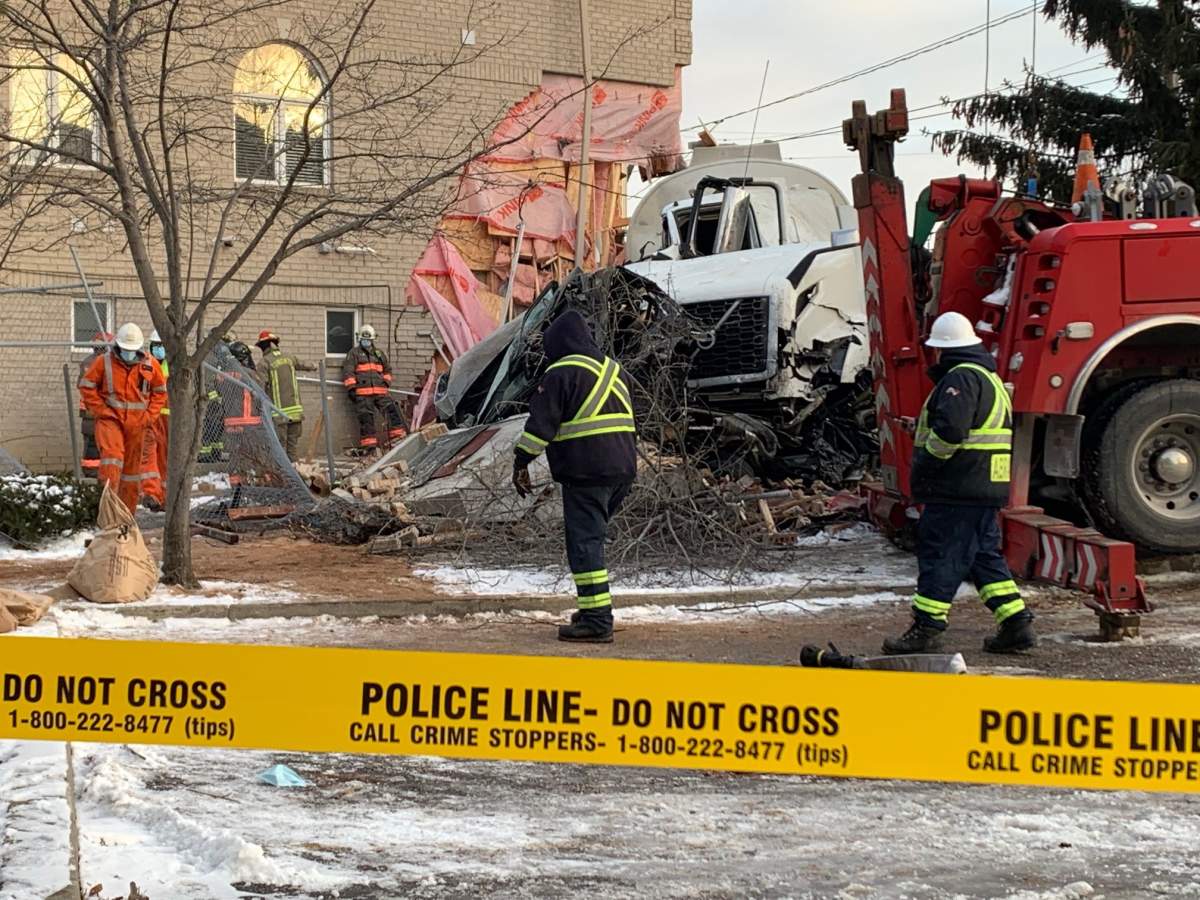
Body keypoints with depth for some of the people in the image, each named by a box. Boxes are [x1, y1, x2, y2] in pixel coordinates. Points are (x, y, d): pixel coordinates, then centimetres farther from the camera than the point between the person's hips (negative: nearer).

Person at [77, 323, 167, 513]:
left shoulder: (150, 364, 3)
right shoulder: (104, 361, -4)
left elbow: (160, 391, 14)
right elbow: (86, 386, 1)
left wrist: (149, 415, 3)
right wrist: (100, 410, -7)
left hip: (137, 424, 3)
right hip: (111, 419, -3)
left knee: (133, 465, 9)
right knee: (112, 454, -26)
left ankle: (128, 511, 19)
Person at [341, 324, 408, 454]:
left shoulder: (380, 353, 19)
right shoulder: (354, 353, 5)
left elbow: (387, 369, 28)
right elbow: (347, 371, -1)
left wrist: (386, 382, 14)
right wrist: (351, 388, -8)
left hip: (380, 390, 4)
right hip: (362, 392, -4)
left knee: (391, 409, -8)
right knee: (366, 417, -3)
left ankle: (398, 434, -5)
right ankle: (368, 443, 1)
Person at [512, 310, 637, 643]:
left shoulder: (562, 372, -7)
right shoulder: (614, 370, 19)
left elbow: (541, 422, -11)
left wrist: (521, 462, -6)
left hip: (585, 472, -8)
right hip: (622, 468, 8)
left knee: (585, 541, -6)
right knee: (591, 535, 19)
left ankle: (597, 620, -10)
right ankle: (593, 606, 23)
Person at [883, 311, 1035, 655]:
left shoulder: (961, 378, -13)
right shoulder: (989, 376, 21)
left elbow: (949, 431, -25)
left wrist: (924, 463, -12)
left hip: (957, 490, -10)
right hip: (988, 487, 10)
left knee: (939, 556, -4)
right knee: (984, 556, 14)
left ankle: (926, 629, 0)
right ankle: (1016, 623, 11)